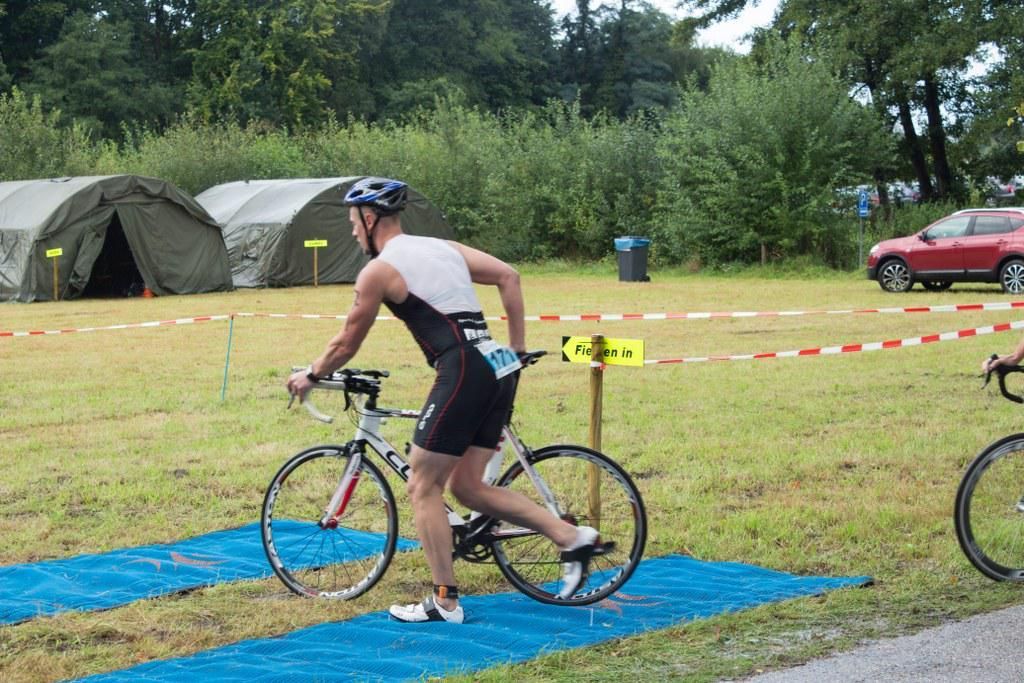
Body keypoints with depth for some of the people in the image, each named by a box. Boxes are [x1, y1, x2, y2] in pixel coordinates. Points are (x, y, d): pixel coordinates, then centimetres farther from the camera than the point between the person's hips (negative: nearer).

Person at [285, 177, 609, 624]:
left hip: (463, 372, -8)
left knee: (423, 487, 2)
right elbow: (508, 276, 16)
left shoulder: (378, 270, 0)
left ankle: (445, 601, 4)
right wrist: (517, 348, 21)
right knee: (466, 486, 14)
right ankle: (574, 537, 9)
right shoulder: (443, 247, 21)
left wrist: (310, 376, 26)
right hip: (499, 369, 8)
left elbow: (346, 343, 8)